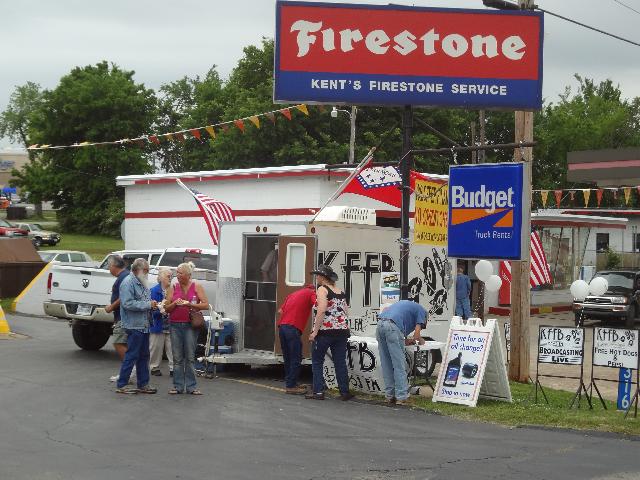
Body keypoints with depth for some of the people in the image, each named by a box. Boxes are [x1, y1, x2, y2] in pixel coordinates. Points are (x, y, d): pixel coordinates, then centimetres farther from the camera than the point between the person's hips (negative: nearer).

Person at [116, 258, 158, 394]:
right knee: (131, 356, -6)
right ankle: (121, 385, 0)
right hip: (134, 326, -9)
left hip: (144, 326, 9)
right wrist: (148, 304, -18)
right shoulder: (128, 282, -12)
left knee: (144, 356, 12)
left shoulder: (142, 283, 17)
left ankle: (143, 384, 19)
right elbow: (128, 303, -21)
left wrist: (152, 305, 4)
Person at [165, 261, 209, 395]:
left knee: (190, 357, -2)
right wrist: (175, 304, -10)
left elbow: (206, 305, -2)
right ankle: (178, 386, 8)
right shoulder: (173, 288, 10)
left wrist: (190, 304, -13)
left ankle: (191, 387, 2)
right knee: (177, 357, 2)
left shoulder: (196, 287, 4)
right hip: (175, 325, 2)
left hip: (190, 325, -2)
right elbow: (166, 308, 10)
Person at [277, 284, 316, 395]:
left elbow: (281, 310, 27)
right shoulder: (312, 293, 7)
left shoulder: (293, 294, 28)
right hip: (293, 328, -7)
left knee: (288, 358, 15)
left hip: (282, 326, 7)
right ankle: (291, 386, -1)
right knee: (296, 358, -1)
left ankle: (289, 383, 22)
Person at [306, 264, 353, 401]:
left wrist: (315, 331, -16)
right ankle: (344, 392, 7)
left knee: (317, 361, 6)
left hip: (325, 330, -6)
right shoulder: (340, 292, 13)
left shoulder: (322, 289, -7)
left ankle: (318, 391, 4)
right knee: (340, 362, 8)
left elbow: (321, 311, -18)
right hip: (342, 331, 6)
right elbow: (346, 312, 12)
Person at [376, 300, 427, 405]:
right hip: (392, 326, -7)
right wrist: (421, 340, 29)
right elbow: (416, 335, 6)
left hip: (380, 324, 7)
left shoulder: (406, 305, 37)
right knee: (399, 364, -1)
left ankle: (390, 396, 15)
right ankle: (401, 396, -1)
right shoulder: (422, 311, 17)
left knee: (386, 365, 11)